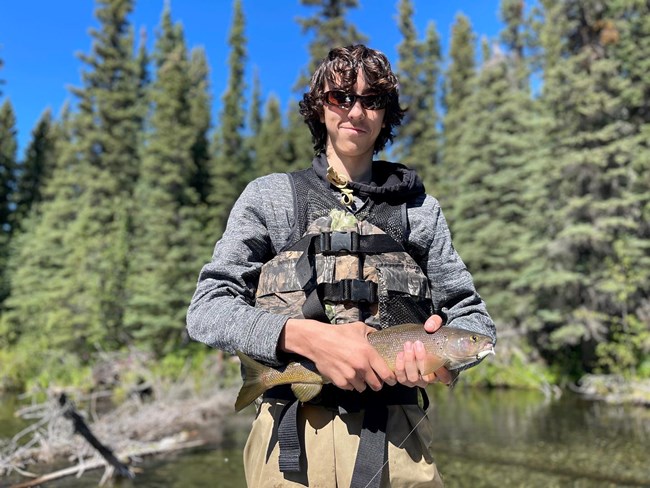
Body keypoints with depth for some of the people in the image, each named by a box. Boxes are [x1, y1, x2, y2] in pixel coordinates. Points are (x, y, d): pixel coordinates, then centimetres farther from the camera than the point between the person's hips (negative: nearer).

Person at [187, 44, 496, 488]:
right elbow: (207, 310, -5)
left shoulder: (420, 209, 9)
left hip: (399, 439, 2)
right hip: (293, 439, -1)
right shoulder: (270, 196, 4)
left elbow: (472, 315, 10)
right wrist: (309, 336, -21)